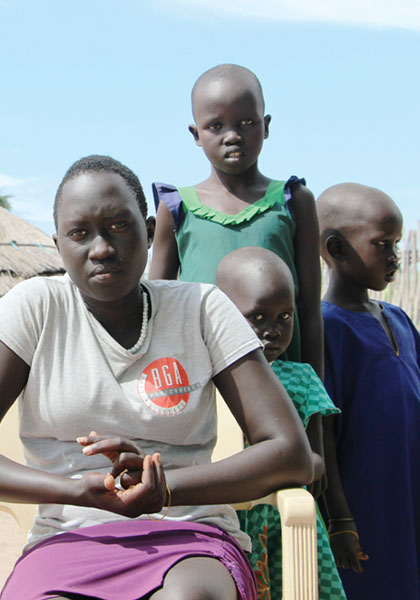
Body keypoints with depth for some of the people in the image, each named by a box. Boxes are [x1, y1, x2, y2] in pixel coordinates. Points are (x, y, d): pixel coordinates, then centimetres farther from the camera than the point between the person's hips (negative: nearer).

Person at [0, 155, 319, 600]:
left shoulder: (202, 309, 3)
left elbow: (293, 455, -3)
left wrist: (161, 489, -17)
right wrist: (82, 489, -21)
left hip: (189, 537, 0)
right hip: (69, 539, 1)